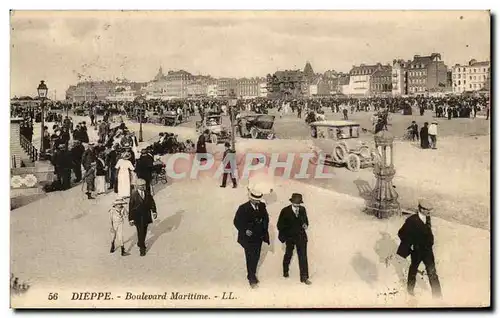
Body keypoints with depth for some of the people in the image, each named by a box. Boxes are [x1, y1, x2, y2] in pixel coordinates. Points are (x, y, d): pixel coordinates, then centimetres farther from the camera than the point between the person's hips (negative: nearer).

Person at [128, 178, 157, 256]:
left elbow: (152, 202, 8)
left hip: (146, 216, 4)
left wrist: (154, 212, -6)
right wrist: (130, 219, -11)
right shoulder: (134, 194, -11)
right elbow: (130, 207, -10)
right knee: (140, 232, -5)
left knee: (144, 232, 15)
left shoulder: (147, 194, 1)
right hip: (137, 216, -4)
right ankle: (142, 248, 3)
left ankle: (140, 243, 37)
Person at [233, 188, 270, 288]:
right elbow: (236, 222, -11)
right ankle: (252, 278, 13)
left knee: (256, 257, 16)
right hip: (248, 238, -5)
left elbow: (266, 218, 12)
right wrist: (245, 230, -22)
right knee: (250, 258, 0)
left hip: (258, 237, 5)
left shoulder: (262, 206, -2)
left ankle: (252, 275, 35)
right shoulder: (243, 208, -16)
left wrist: (264, 230, 1)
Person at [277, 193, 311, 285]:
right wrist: (283, 237, -7)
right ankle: (285, 271, 45)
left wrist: (305, 225, -8)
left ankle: (304, 277, 3)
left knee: (303, 256, -4)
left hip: (301, 237, 1)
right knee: (288, 255, 19)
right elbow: (280, 225, -5)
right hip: (290, 237, -1)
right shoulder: (285, 211, -12)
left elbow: (305, 220, 14)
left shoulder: (302, 210, -3)